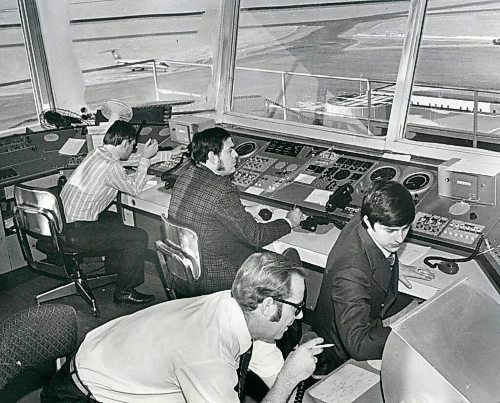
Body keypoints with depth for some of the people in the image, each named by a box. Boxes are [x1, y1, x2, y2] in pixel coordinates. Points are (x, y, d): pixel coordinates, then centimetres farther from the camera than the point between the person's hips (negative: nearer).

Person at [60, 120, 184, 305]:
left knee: (114, 218, 32)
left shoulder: (98, 152, 8)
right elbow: (135, 188, -7)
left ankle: (112, 267, 47)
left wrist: (170, 153, 25)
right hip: (76, 233, -10)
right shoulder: (110, 166, -22)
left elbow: (132, 159, 20)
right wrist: (145, 158, 0)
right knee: (139, 237, -9)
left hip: (63, 221, 10)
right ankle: (124, 292, 5)